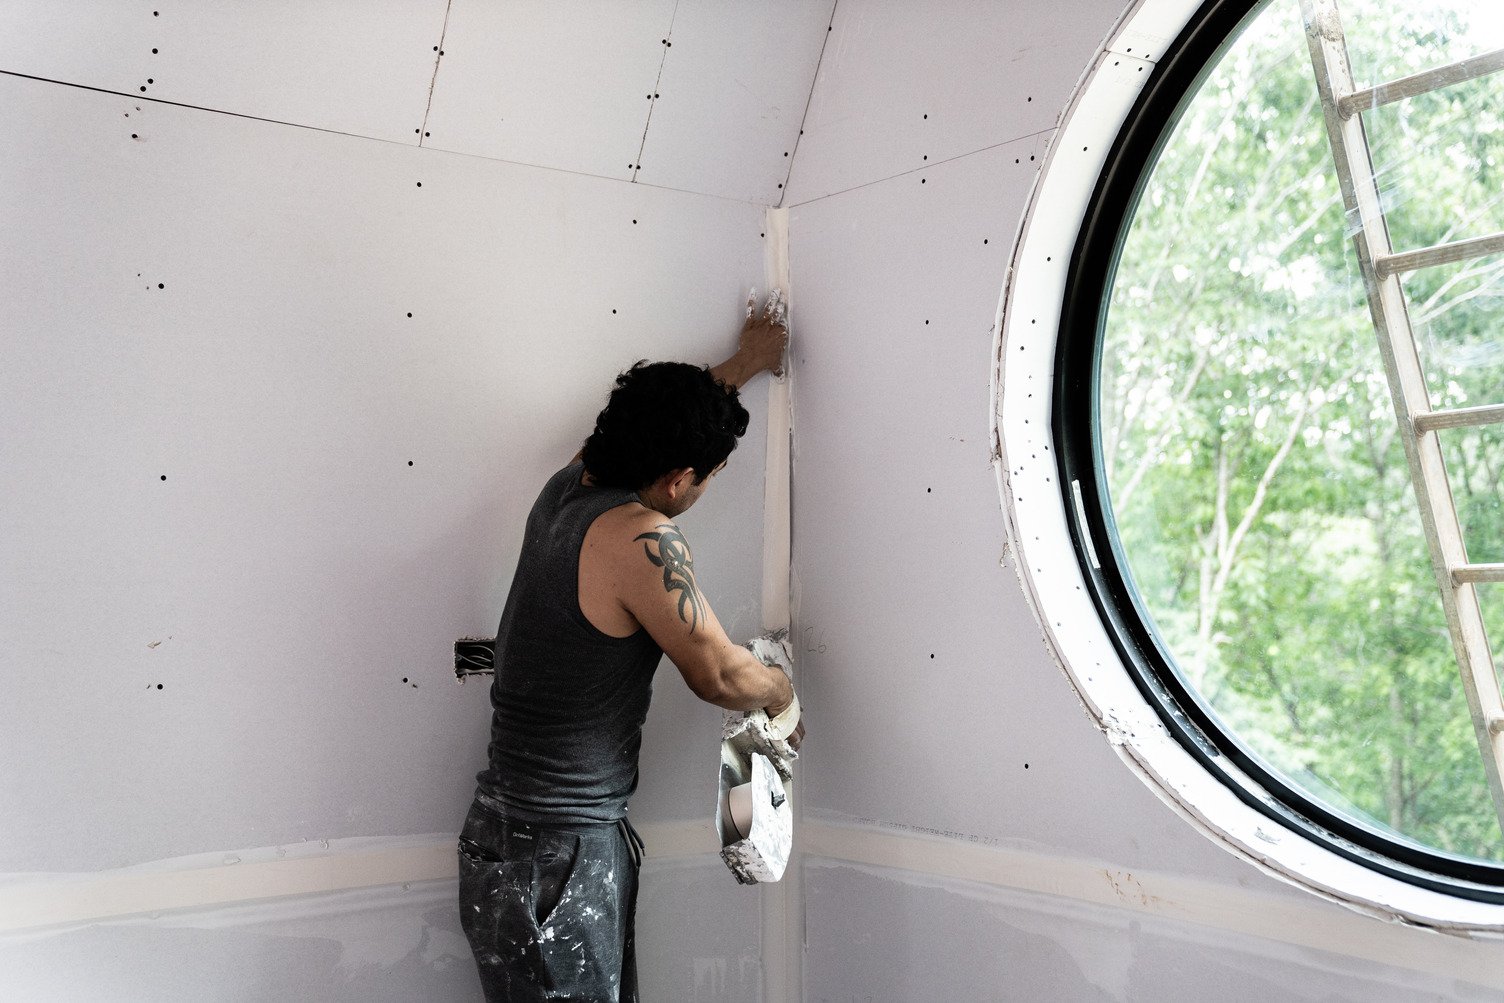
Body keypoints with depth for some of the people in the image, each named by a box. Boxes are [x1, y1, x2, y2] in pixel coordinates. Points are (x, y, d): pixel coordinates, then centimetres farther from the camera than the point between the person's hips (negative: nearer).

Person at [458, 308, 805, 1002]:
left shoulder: (569, 484, 3)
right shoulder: (642, 539, -22)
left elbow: (658, 422, 24)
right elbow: (719, 676, -10)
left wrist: (743, 364, 37)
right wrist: (782, 692, 12)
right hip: (555, 860, -9)